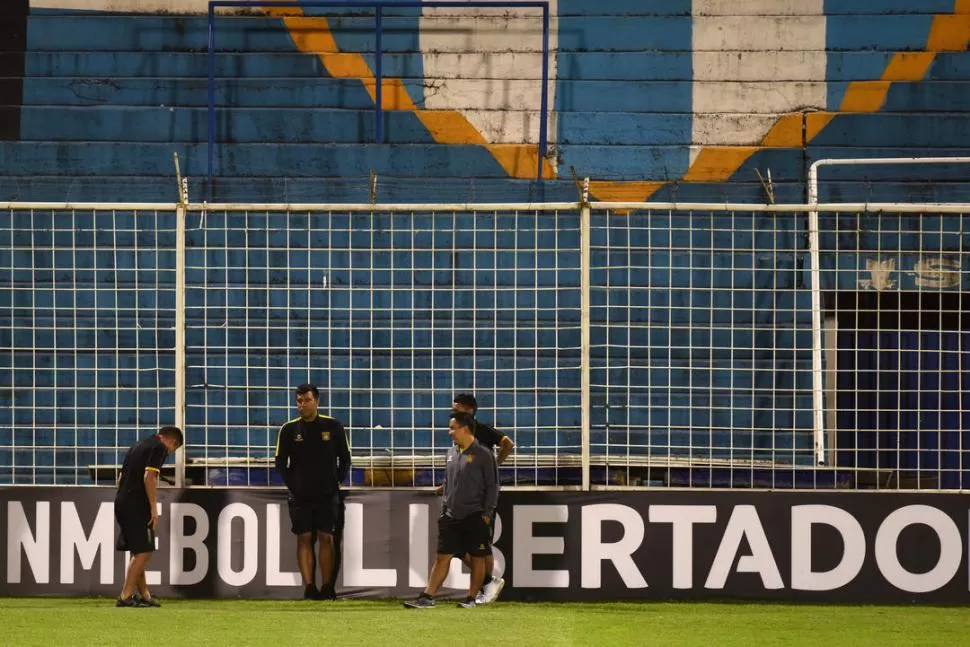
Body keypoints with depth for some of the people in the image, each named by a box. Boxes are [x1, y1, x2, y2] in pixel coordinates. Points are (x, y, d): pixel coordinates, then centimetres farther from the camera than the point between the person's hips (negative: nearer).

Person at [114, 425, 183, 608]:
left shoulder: (138, 446, 22)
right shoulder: (159, 448, -5)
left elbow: (121, 477, 23)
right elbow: (148, 477, -17)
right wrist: (154, 508, -15)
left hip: (121, 502, 9)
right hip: (137, 505, -9)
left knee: (139, 551, 15)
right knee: (143, 552, -6)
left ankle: (144, 594, 19)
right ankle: (125, 596, -10)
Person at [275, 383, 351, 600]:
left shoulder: (333, 426, 1)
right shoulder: (289, 430, 2)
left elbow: (345, 459, 8)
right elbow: (281, 463, 9)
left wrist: (336, 482, 1)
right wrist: (292, 485, 0)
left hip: (327, 494, -1)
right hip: (300, 496, 1)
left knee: (326, 539, -2)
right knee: (304, 539, -1)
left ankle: (327, 588, 1)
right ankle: (309, 587, -1)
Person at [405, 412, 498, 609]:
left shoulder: (482, 455, -8)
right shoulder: (452, 453, 11)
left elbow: (492, 487, -7)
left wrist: (487, 513, -11)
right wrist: (443, 509, 15)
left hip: (474, 517, -6)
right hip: (451, 517, 6)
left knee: (477, 558, 3)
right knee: (442, 557, 1)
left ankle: (471, 598, 10)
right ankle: (427, 597, -2)